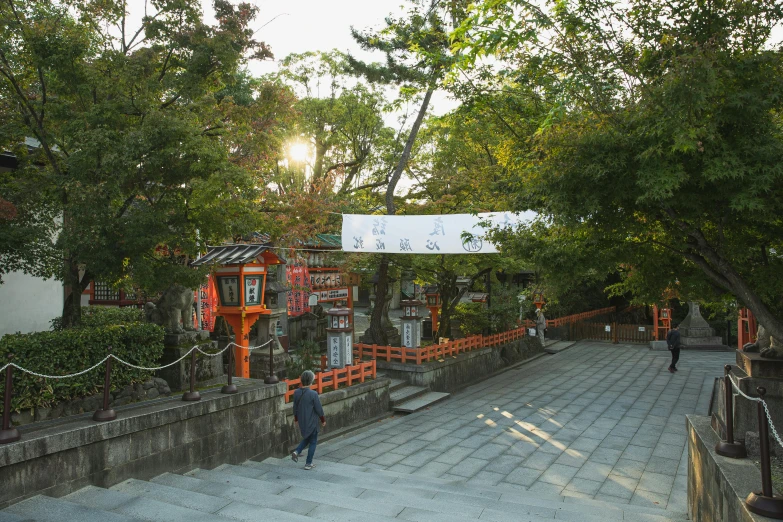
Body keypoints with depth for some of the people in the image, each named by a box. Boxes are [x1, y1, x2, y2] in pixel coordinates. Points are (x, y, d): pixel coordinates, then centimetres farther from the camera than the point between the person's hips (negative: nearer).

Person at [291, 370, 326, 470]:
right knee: (313, 442, 11)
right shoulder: (313, 394, -22)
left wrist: (296, 418, 23)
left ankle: (297, 451, 9)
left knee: (307, 438, 27)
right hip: (312, 422, -5)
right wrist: (323, 420, 1)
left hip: (302, 422, 5)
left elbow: (295, 407, 7)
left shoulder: (296, 393, -6)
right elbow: (319, 409, -14)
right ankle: (308, 463, 15)